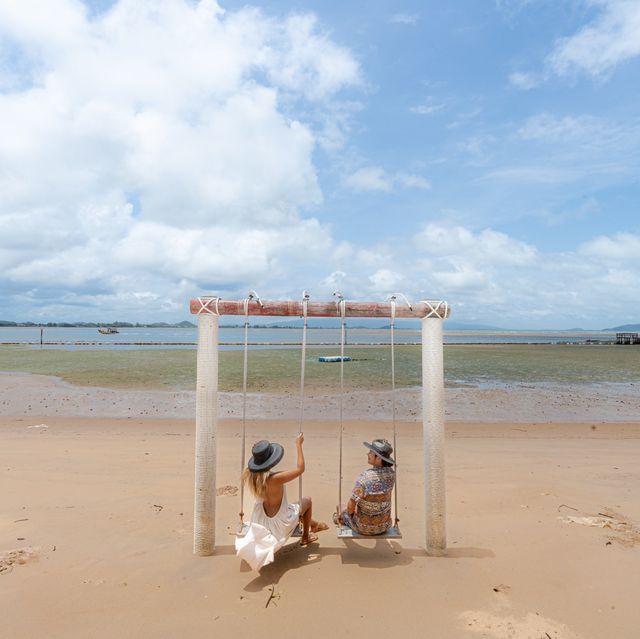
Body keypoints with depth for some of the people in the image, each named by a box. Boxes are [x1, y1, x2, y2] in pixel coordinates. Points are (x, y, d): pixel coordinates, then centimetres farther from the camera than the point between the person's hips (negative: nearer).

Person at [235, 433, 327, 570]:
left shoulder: (249, 476, -18)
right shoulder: (275, 479, -37)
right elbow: (300, 469, -28)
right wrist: (298, 445, -22)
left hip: (262, 517, 6)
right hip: (280, 521, -6)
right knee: (307, 500, 17)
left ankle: (313, 524, 50)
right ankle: (305, 537, 33)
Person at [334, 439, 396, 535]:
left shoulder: (364, 477, -31)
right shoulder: (391, 474, -15)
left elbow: (351, 505, -19)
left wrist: (350, 513, -1)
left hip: (364, 528, -5)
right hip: (385, 525, 5)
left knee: (342, 509, 23)